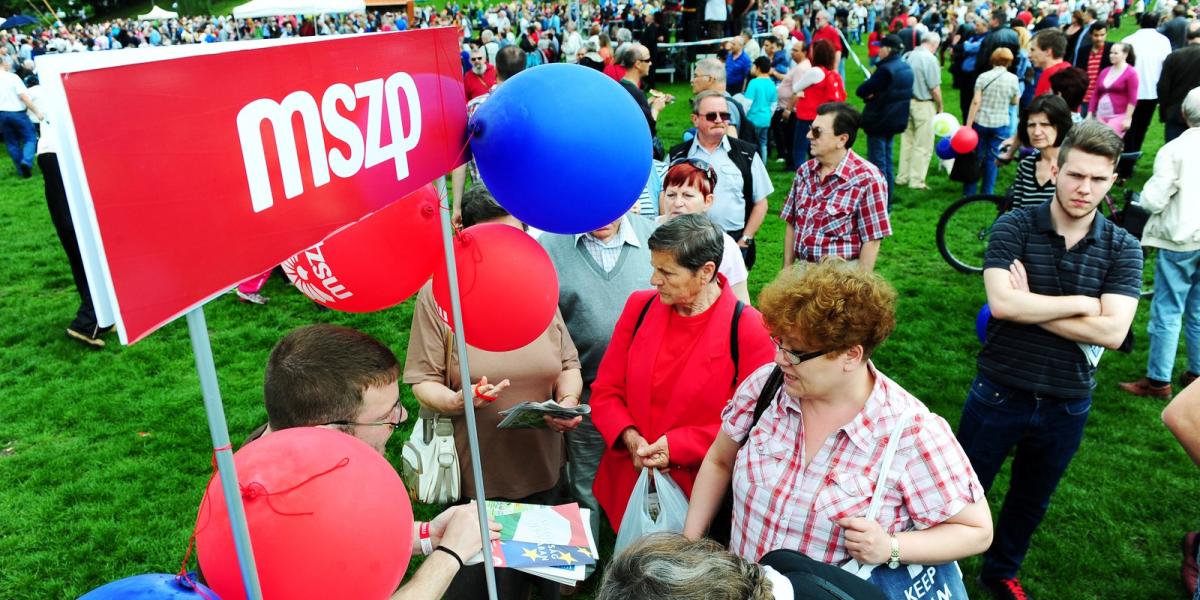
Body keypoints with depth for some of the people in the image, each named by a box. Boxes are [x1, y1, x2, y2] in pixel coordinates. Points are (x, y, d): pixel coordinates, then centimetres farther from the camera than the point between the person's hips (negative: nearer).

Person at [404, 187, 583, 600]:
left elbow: (568, 365, 9)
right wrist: (456, 401, -27)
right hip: (475, 478, -3)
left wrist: (568, 401, -10)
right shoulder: (437, 293, -10)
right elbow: (423, 383, -7)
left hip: (543, 470, 4)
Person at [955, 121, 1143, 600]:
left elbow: (1112, 331, -18)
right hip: (1000, 394, -2)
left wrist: (1028, 304, -20)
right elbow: (1001, 302, -25)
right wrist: (1080, 302, -18)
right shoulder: (1014, 227, -11)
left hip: (1066, 407, 3)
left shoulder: (1123, 249, -5)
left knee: (1031, 503, 23)